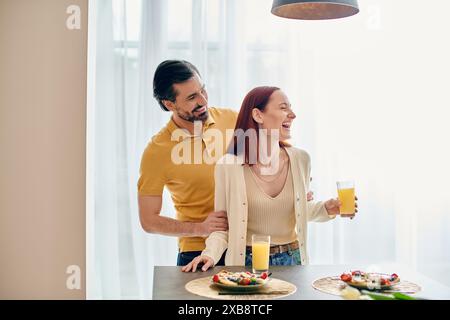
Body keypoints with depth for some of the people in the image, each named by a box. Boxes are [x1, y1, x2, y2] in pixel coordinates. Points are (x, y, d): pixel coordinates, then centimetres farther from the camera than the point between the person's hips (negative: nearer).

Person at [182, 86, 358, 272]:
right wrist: (209, 254, -19)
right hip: (247, 262, -2)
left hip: (292, 260, 3)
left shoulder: (300, 159, -1)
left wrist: (326, 210, 0)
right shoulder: (228, 165, -11)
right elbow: (222, 223, -3)